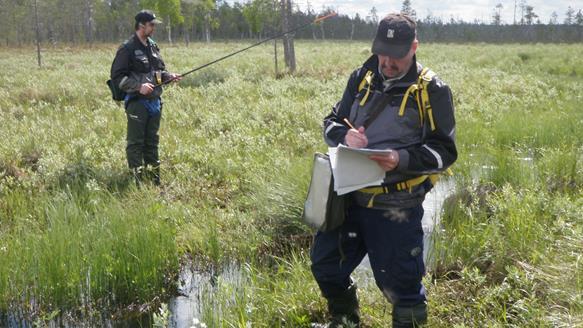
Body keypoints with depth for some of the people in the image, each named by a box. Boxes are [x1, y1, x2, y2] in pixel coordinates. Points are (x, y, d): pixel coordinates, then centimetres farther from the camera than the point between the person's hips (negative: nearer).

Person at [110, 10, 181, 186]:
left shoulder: (153, 46, 12)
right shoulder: (127, 48, -10)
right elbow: (117, 76, -13)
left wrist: (169, 76, 2)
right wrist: (138, 86, -22)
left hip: (154, 101, 7)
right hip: (137, 102, -7)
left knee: (152, 141, 13)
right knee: (136, 143, -3)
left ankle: (155, 180, 22)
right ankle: (136, 182, 2)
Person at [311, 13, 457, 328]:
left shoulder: (432, 90, -7)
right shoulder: (362, 78, 6)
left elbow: (444, 151, -8)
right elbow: (331, 122, 11)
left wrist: (402, 159, -25)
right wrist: (345, 135, -13)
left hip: (396, 206, -5)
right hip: (349, 195, 5)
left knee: (399, 281, 4)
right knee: (325, 266, 15)